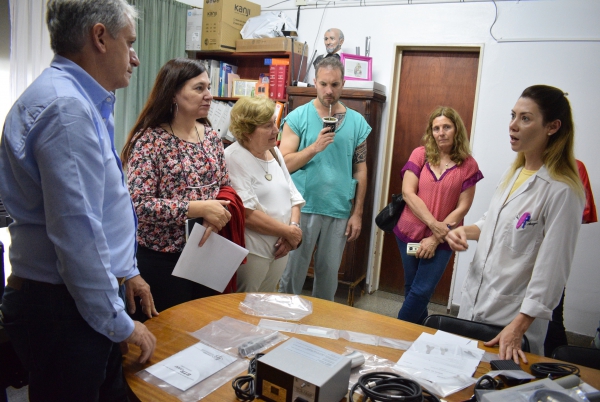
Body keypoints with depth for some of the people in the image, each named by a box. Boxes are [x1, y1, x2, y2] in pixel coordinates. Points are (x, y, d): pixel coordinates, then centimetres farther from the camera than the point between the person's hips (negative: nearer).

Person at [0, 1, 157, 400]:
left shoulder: (83, 102, 11)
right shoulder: (66, 107, -22)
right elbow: (77, 233, -26)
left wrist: (126, 271, 21)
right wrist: (120, 324, -17)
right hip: (63, 308, -9)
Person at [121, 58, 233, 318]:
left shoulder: (210, 135, 5)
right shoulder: (149, 140, -13)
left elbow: (225, 187, 10)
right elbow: (139, 204, -20)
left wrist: (217, 217, -11)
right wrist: (198, 208, -24)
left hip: (207, 254, 6)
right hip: (163, 259, -5)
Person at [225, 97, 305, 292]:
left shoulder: (274, 152, 8)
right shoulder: (234, 158, -16)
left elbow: (292, 194, 12)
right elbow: (247, 214, -22)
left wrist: (294, 226, -6)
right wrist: (289, 232, -14)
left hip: (279, 248, 7)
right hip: (250, 252, -7)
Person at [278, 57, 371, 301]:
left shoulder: (357, 122, 4)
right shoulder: (298, 117, -3)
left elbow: (360, 170, 6)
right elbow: (284, 165, -7)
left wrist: (357, 213, 3)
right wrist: (315, 147, -20)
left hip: (340, 211, 3)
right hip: (303, 208, -2)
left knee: (329, 273, 15)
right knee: (292, 272, 8)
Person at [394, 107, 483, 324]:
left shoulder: (468, 164, -2)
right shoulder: (420, 154, -1)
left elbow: (462, 207, -5)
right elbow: (407, 193, -9)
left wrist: (435, 238, -11)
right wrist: (433, 224, -17)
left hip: (441, 240, -1)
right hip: (410, 233, 1)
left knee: (421, 291, -3)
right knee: (411, 287, 13)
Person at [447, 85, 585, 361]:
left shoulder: (562, 191, -20)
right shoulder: (514, 172, 4)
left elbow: (551, 271, -20)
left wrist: (516, 329, -21)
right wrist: (465, 231, -1)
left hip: (515, 317, -7)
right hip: (474, 301, 7)